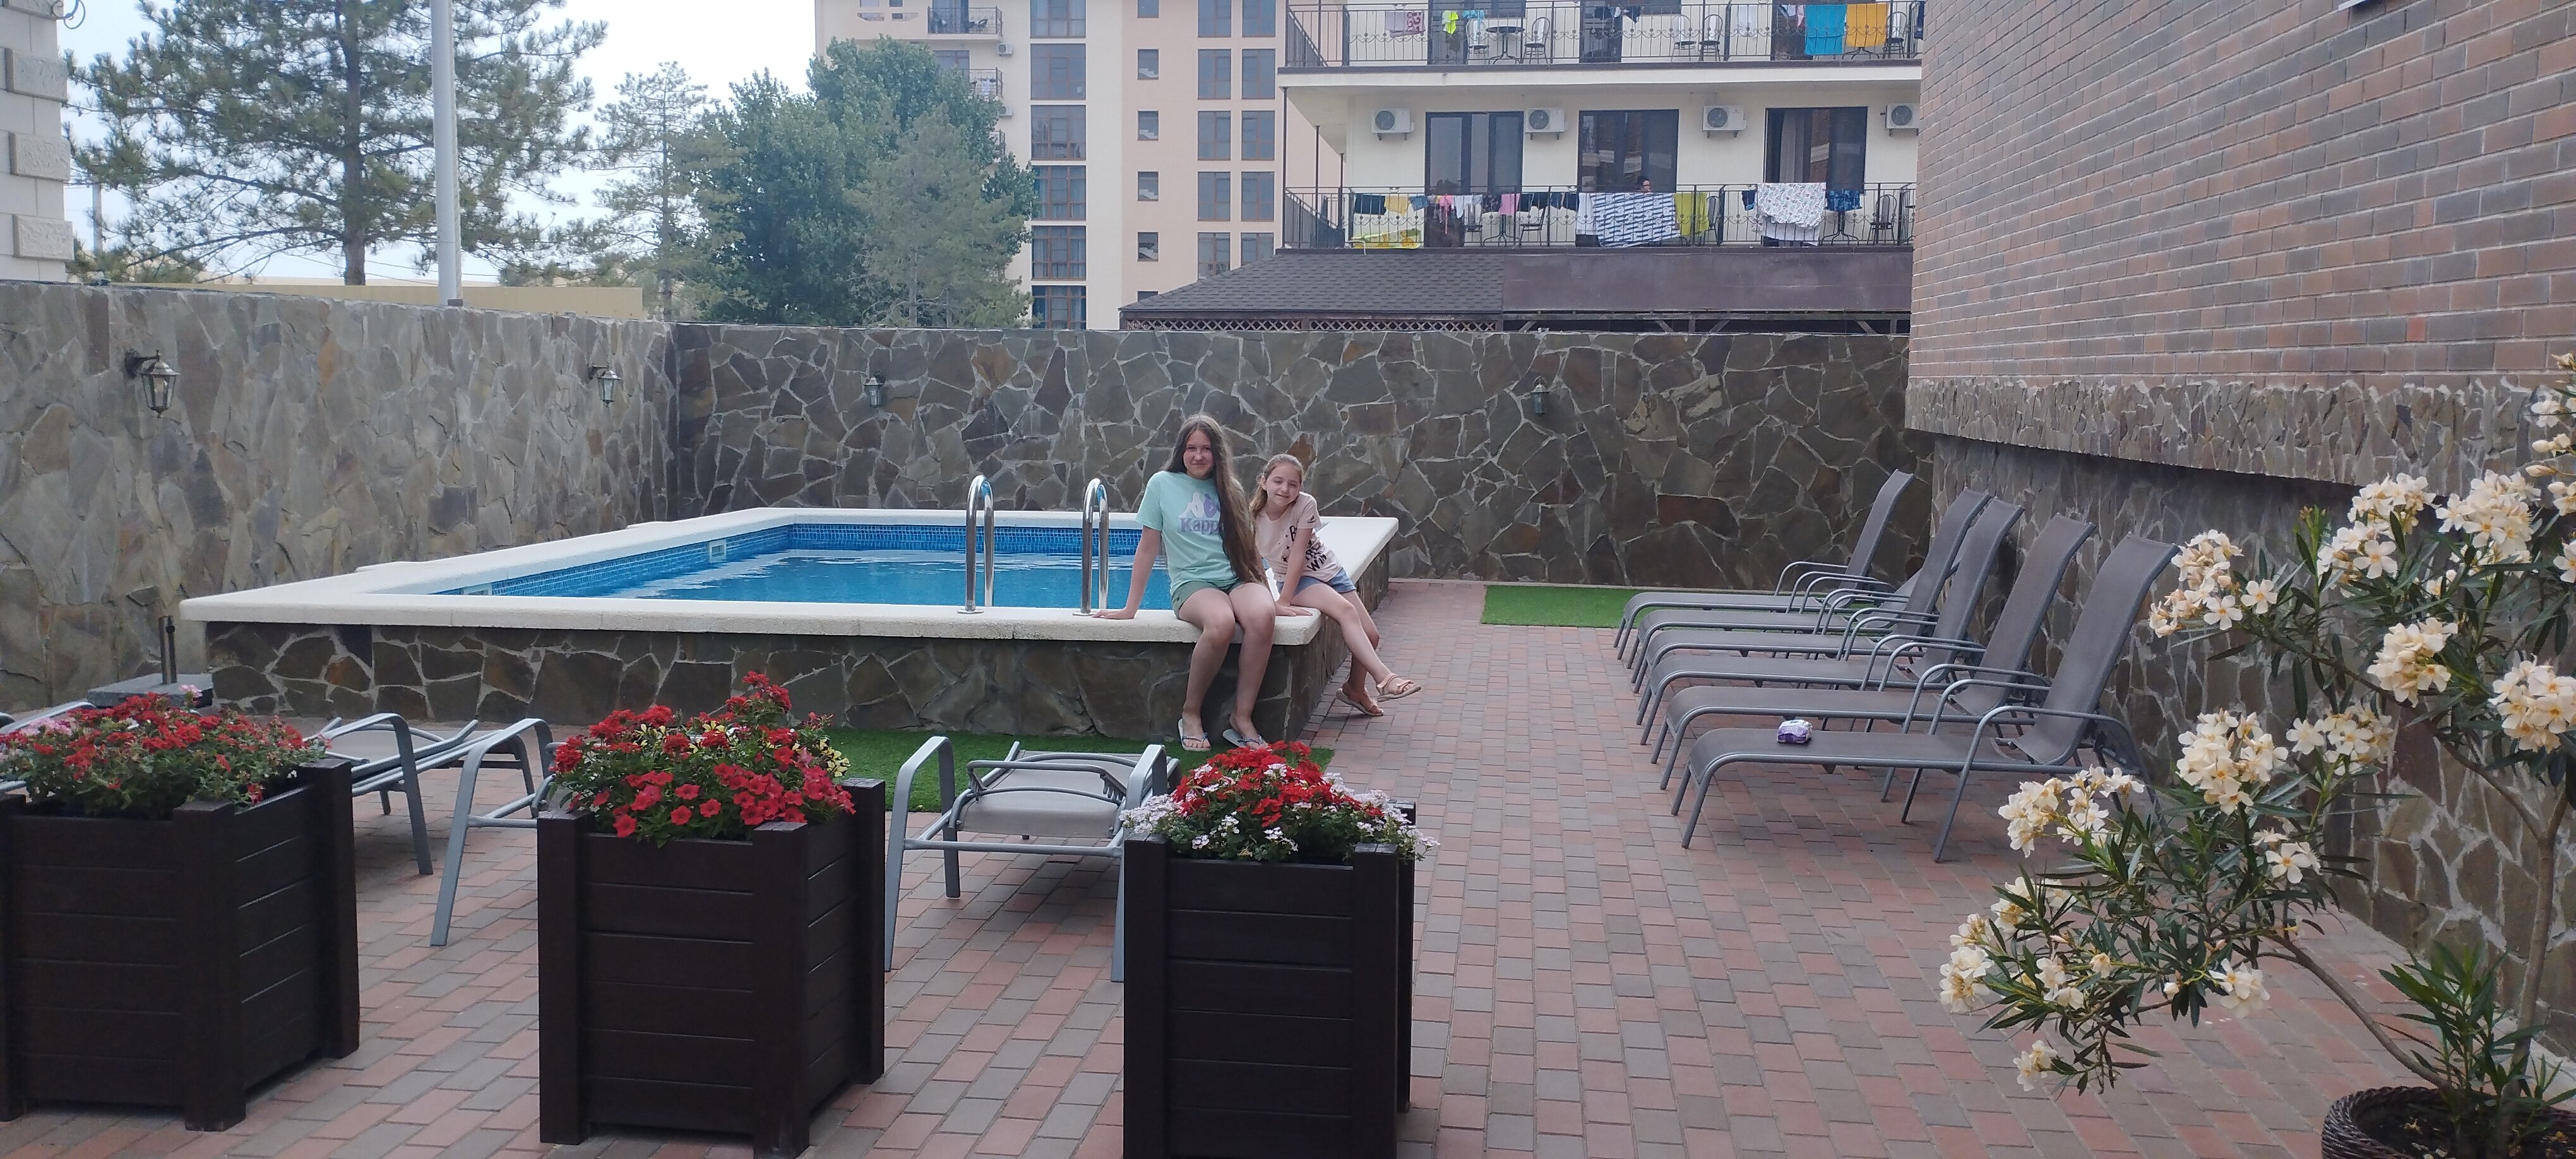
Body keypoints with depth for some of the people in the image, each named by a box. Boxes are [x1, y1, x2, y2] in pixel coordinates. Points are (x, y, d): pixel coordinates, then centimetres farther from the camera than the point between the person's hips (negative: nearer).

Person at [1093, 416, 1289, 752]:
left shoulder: (1228, 489, 12)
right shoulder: (1163, 484, 4)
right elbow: (1148, 548, 6)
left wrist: (1273, 600, 11)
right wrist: (1130, 608, 6)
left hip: (1238, 580, 3)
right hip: (1192, 583, -3)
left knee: (1262, 617, -34)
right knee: (1221, 623, -38)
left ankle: (1242, 718, -24)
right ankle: (1191, 712, -15)